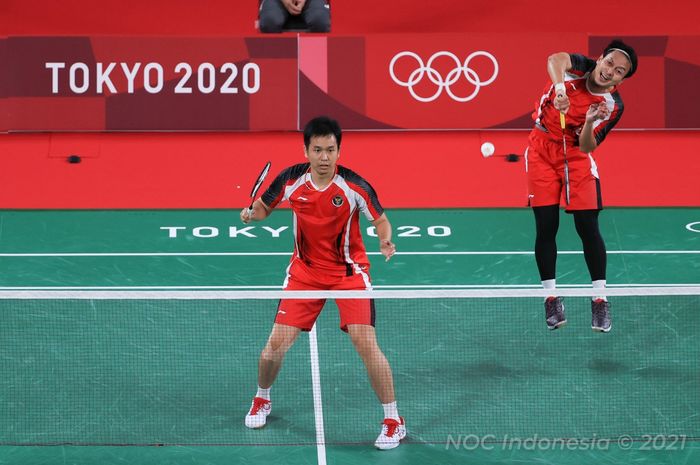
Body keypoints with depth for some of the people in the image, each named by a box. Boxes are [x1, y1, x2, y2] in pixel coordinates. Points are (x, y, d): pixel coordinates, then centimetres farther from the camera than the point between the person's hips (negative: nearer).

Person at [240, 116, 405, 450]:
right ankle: (261, 400, 31)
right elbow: (264, 207, 4)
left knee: (365, 343, -16)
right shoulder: (291, 180, -12)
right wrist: (251, 214, -18)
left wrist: (386, 240, -30)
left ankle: (393, 422, -2)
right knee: (276, 344, -1)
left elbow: (381, 220, -8)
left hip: (349, 271, -2)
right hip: (305, 270, 3)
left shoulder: (354, 187, -20)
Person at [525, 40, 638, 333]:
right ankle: (551, 297, 10)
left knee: (588, 227, -7)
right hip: (542, 151, 0)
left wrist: (590, 122, -39)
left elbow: (586, 147, -20)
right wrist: (560, 87, -56)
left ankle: (600, 300, 4)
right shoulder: (580, 67, -14)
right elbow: (555, 59, -38)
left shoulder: (612, 107, -14)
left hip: (575, 156, 0)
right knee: (546, 226, -2)